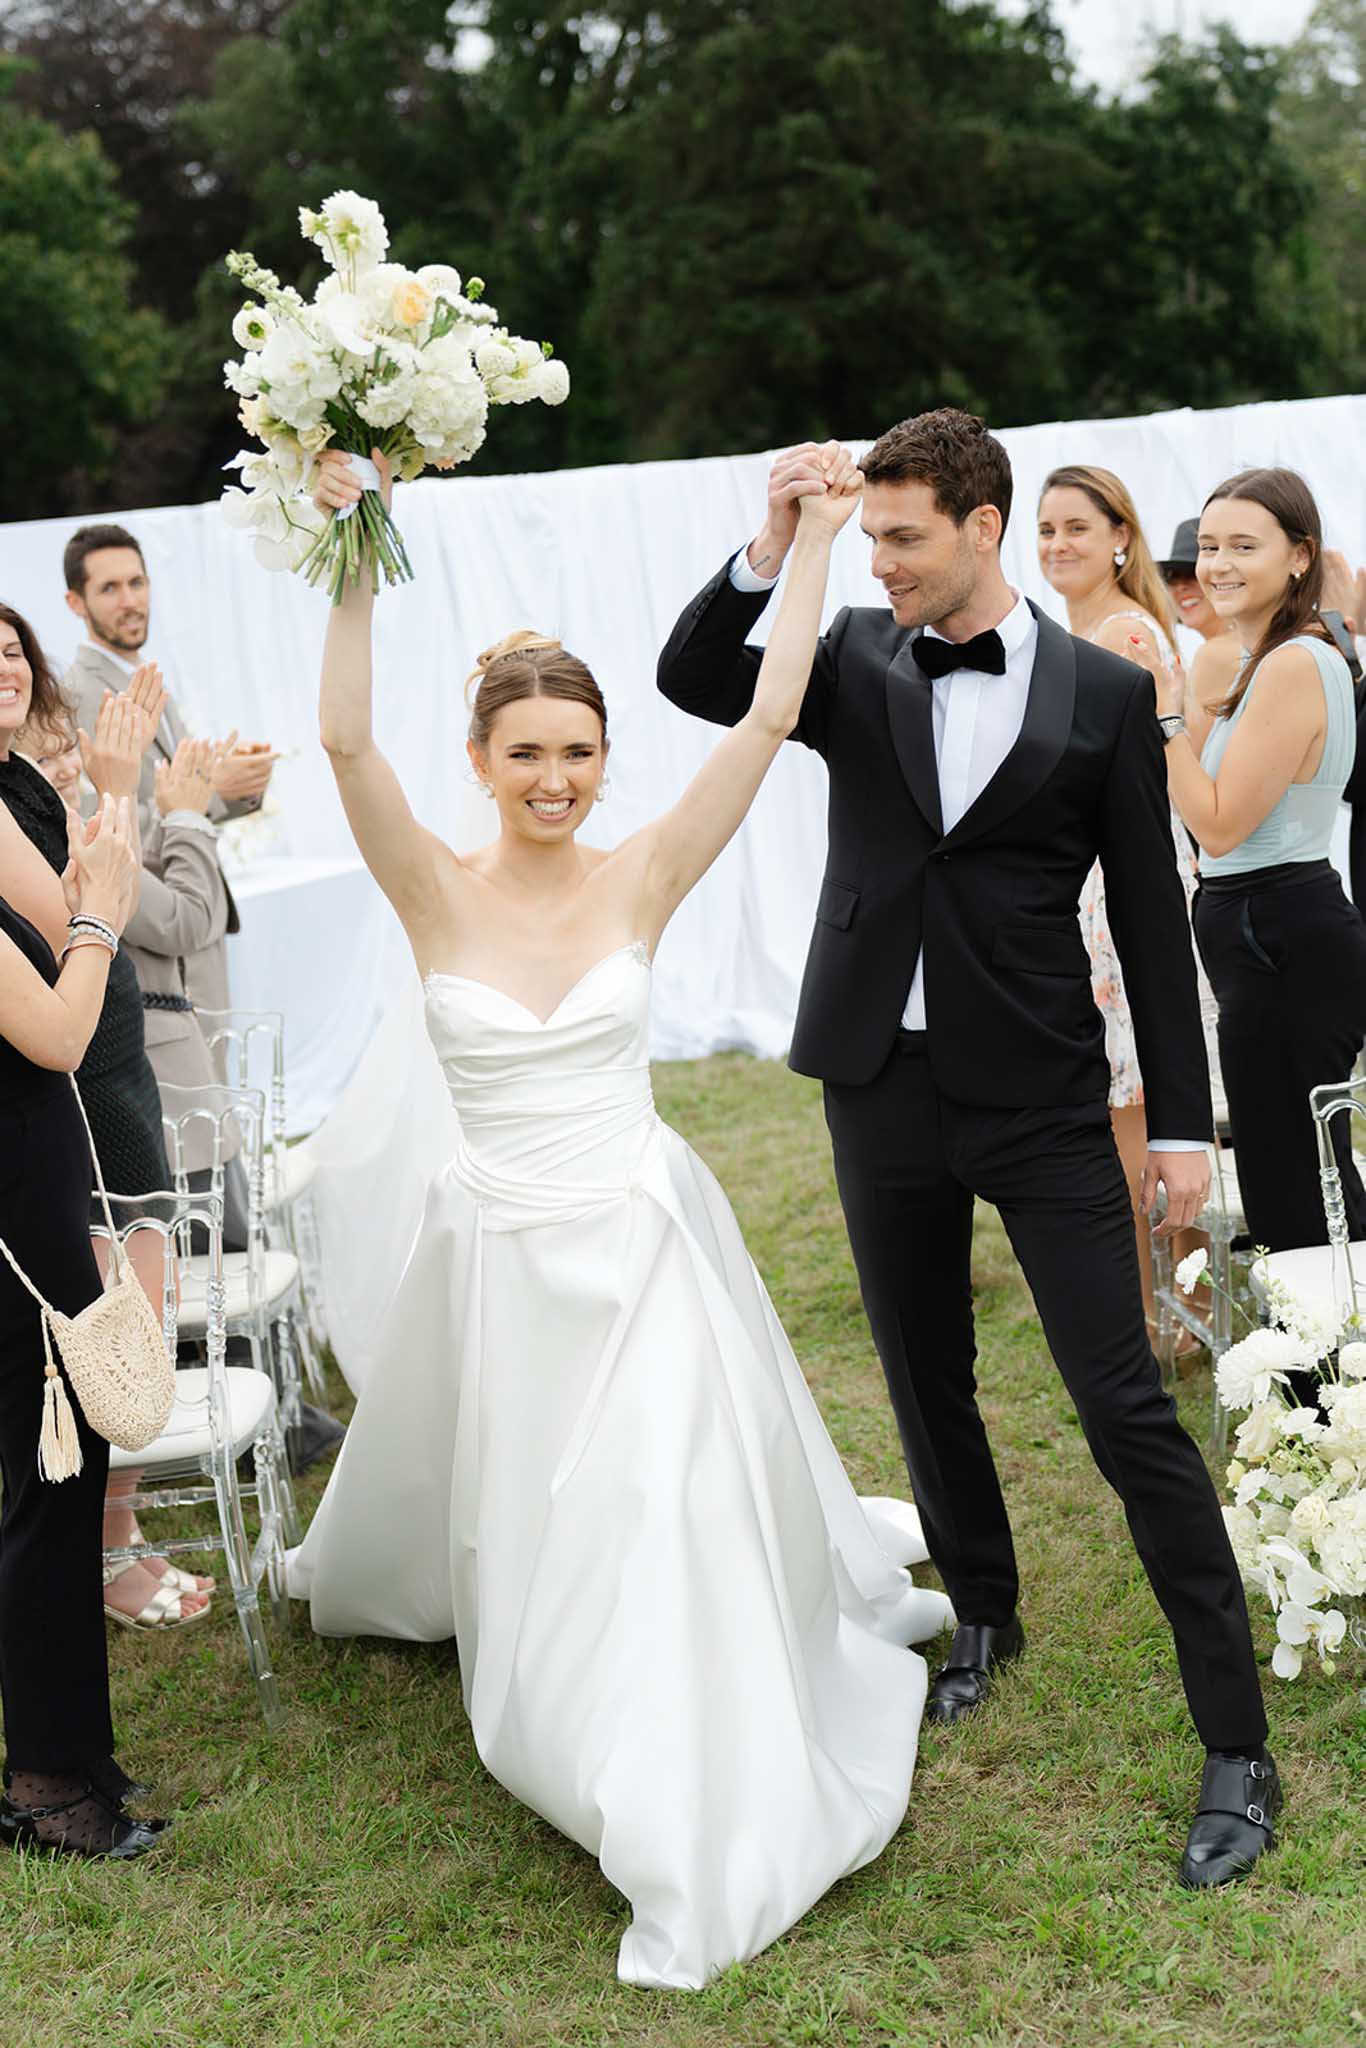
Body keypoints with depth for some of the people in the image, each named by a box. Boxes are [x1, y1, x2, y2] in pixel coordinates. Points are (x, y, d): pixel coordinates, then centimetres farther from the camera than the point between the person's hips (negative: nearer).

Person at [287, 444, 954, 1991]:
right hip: (503, 1254, 1)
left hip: (645, 1239, 0)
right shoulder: (437, 896, -7)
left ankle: (685, 1839, 19)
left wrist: (816, 541, -12)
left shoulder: (642, 879, -5)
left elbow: (766, 719, -11)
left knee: (663, 1513, -1)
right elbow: (344, 739, -21)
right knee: (524, 1517, 12)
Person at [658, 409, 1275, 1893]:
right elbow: (692, 683, -7)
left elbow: (1150, 915, 0)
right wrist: (768, 550, -21)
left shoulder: (1101, 693, -2)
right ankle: (984, 1617, 40)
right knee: (927, 1383, 16)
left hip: (1042, 1099, -3)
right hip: (884, 1087, 4)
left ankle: (1236, 1746, 1)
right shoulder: (858, 663, 5)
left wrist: (1183, 1121, -1)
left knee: (1124, 1403, -6)